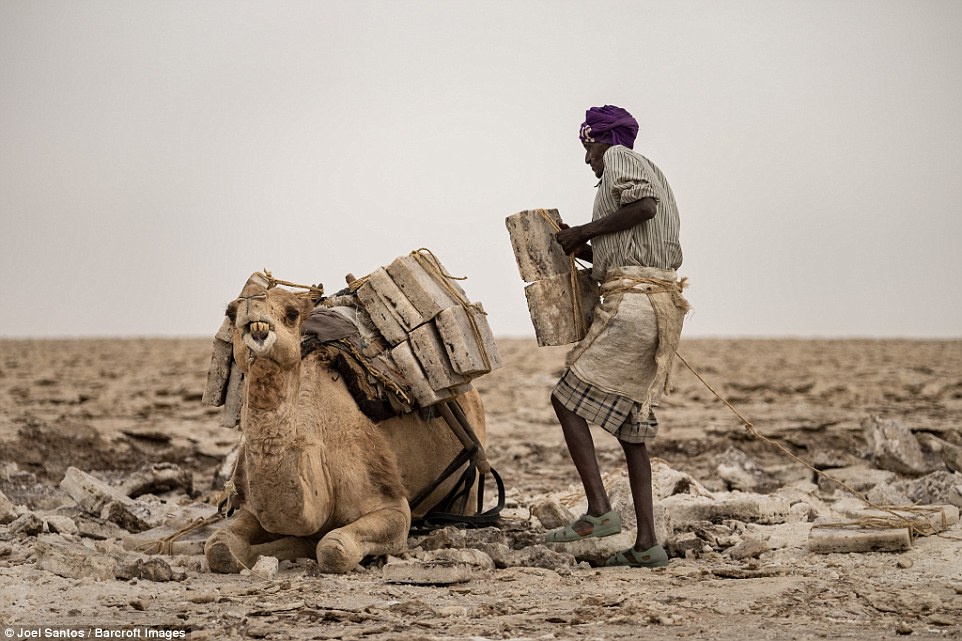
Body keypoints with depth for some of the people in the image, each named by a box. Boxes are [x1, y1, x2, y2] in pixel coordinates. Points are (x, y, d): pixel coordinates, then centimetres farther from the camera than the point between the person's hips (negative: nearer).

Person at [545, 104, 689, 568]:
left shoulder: (619, 158, 1)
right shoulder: (653, 176, 28)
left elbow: (642, 204, -20)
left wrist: (585, 232, -10)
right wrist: (581, 249, 19)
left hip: (631, 302, -9)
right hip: (661, 305, 9)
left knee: (568, 398, -3)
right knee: (630, 427, 9)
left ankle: (599, 511, -11)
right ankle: (646, 544, 6)